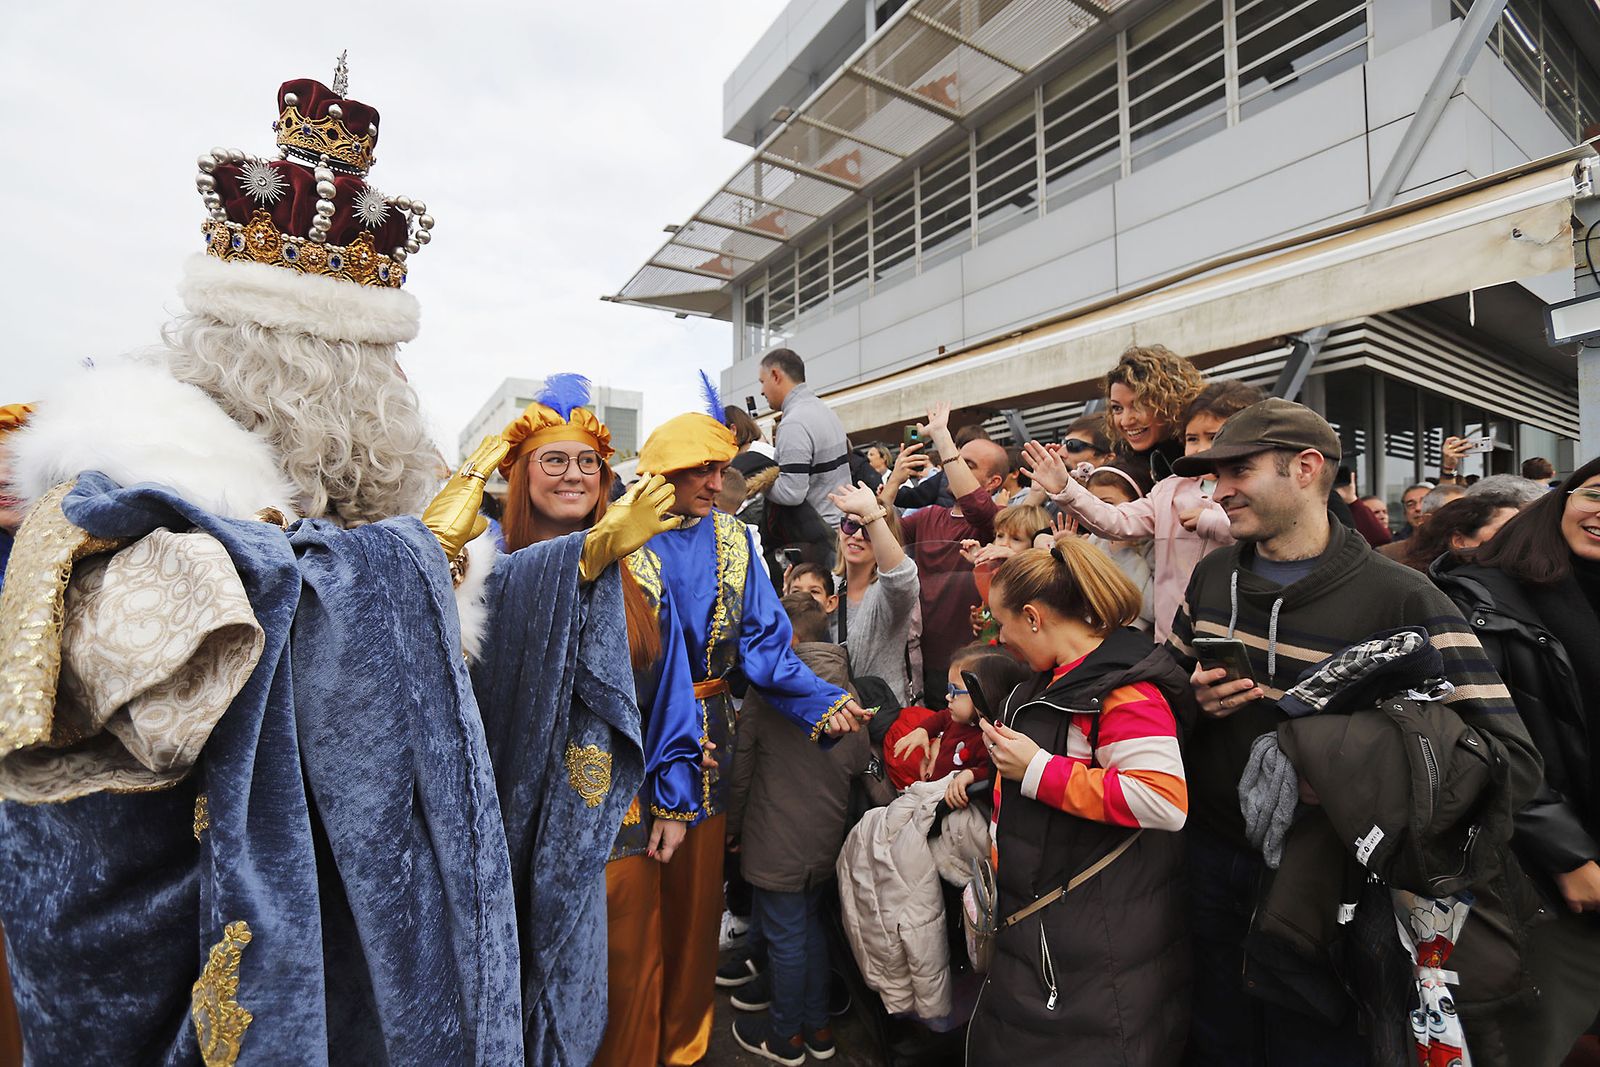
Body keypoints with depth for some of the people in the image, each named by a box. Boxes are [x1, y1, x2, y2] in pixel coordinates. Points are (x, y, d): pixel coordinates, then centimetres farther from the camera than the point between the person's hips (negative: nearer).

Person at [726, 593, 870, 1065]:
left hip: (778, 843, -5)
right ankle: (817, 1028, 38)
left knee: (785, 938, 12)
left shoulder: (768, 688, -17)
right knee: (813, 927, 22)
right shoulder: (847, 688, -4)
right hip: (829, 836, 6)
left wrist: (731, 827, 4)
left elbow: (742, 766, -10)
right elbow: (860, 761, 4)